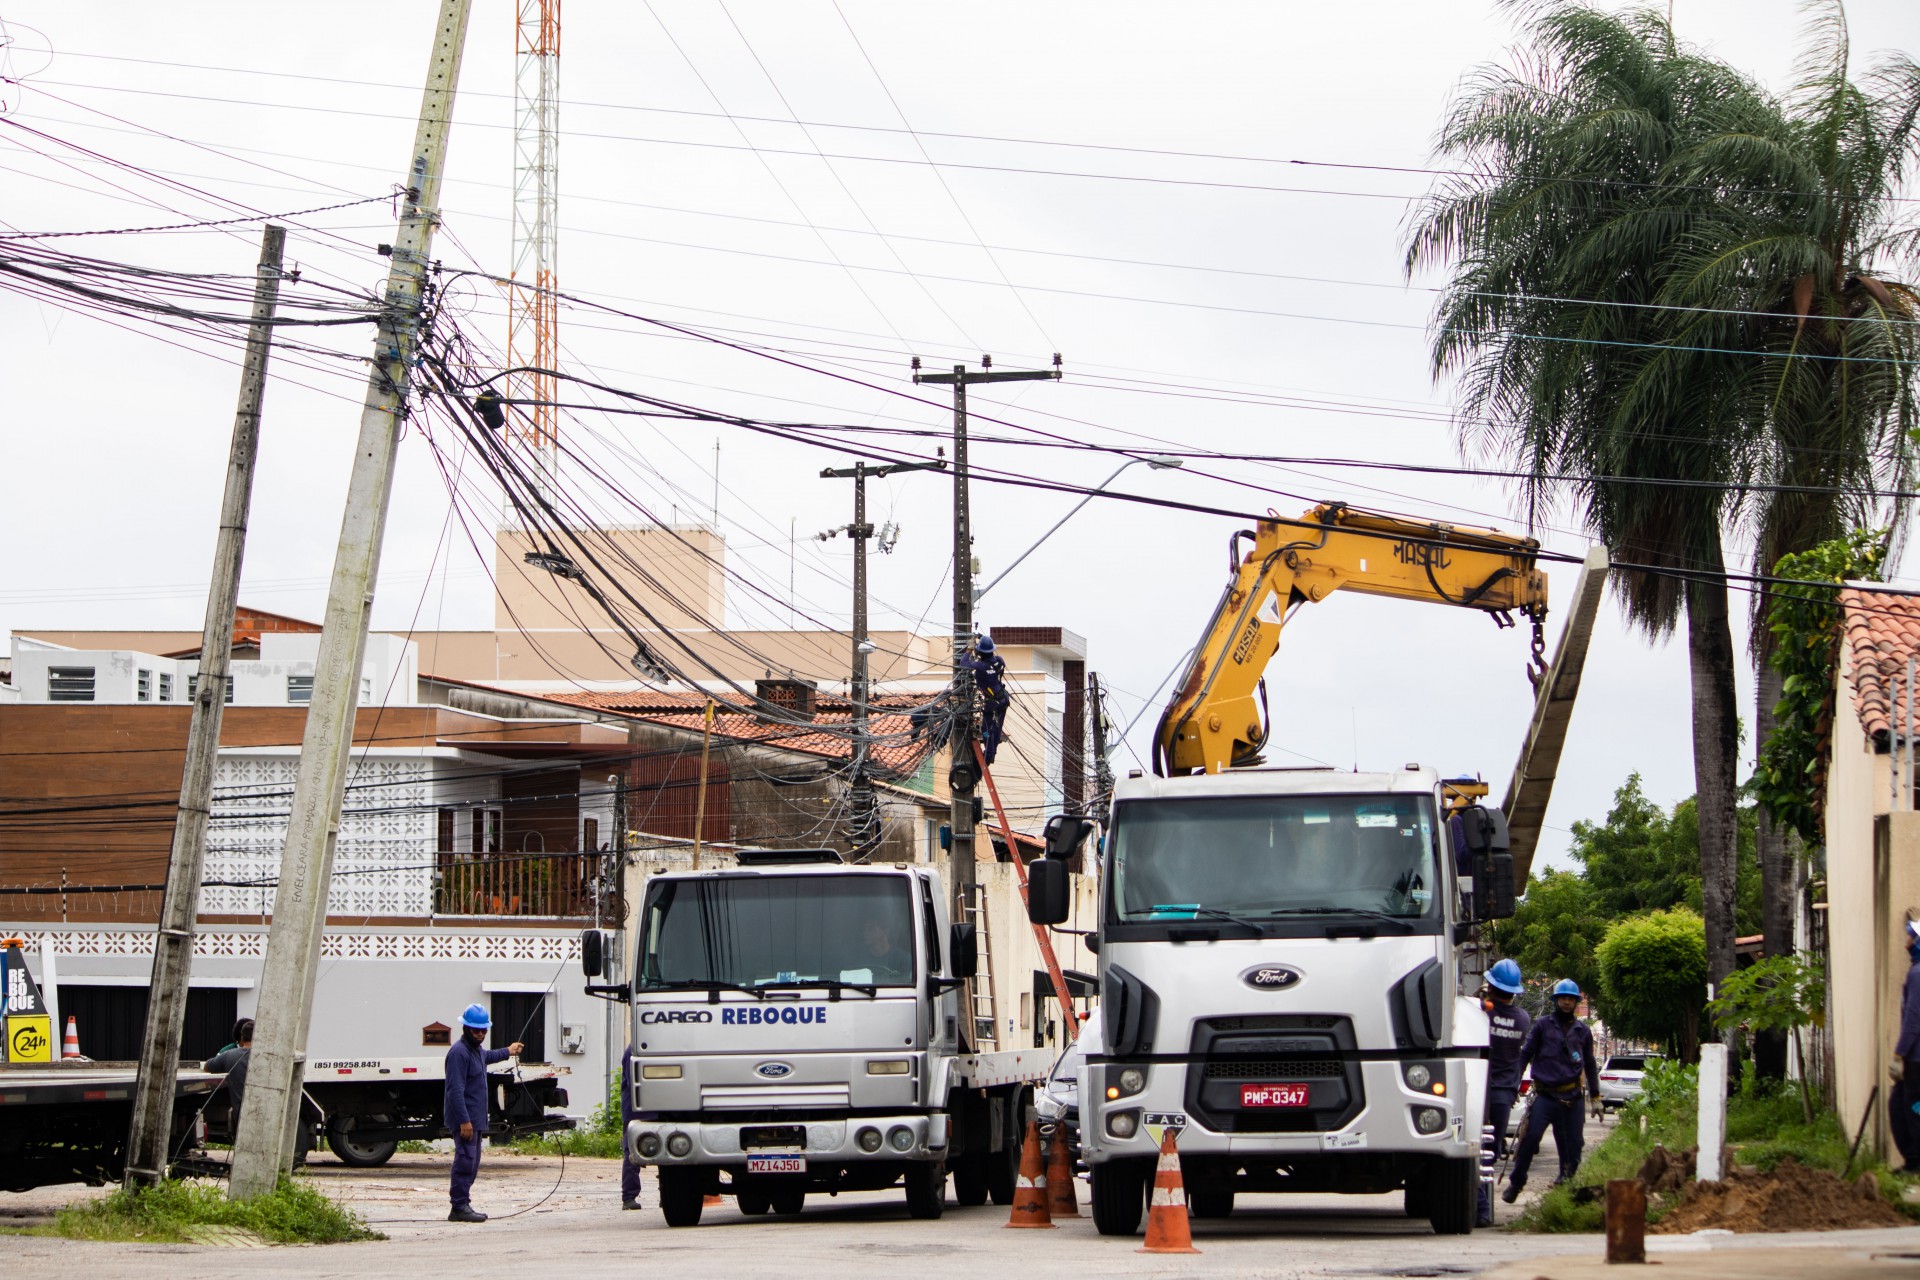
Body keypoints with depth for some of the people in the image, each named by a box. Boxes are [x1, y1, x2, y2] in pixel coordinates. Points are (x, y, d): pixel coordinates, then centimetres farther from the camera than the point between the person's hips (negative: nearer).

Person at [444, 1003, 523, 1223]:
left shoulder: (477, 1050, 17)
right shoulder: (459, 1052, -16)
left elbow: (487, 1056, 45)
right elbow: (456, 1090, -23)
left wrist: (508, 1052, 63)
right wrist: (464, 1120, -27)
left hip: (476, 1119, 11)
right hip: (465, 1120, -11)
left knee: (472, 1163, 12)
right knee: (465, 1162, -13)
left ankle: (462, 1205, 15)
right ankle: (460, 1207, -14)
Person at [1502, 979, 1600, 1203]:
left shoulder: (1582, 1031, 15)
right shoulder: (1542, 1026, 6)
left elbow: (1590, 1065, 24)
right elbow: (1525, 1054, 7)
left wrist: (1595, 1095, 22)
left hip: (1572, 1098, 3)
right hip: (1545, 1095, -3)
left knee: (1573, 1145, 3)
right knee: (1530, 1137, -16)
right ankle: (1516, 1183, -5)